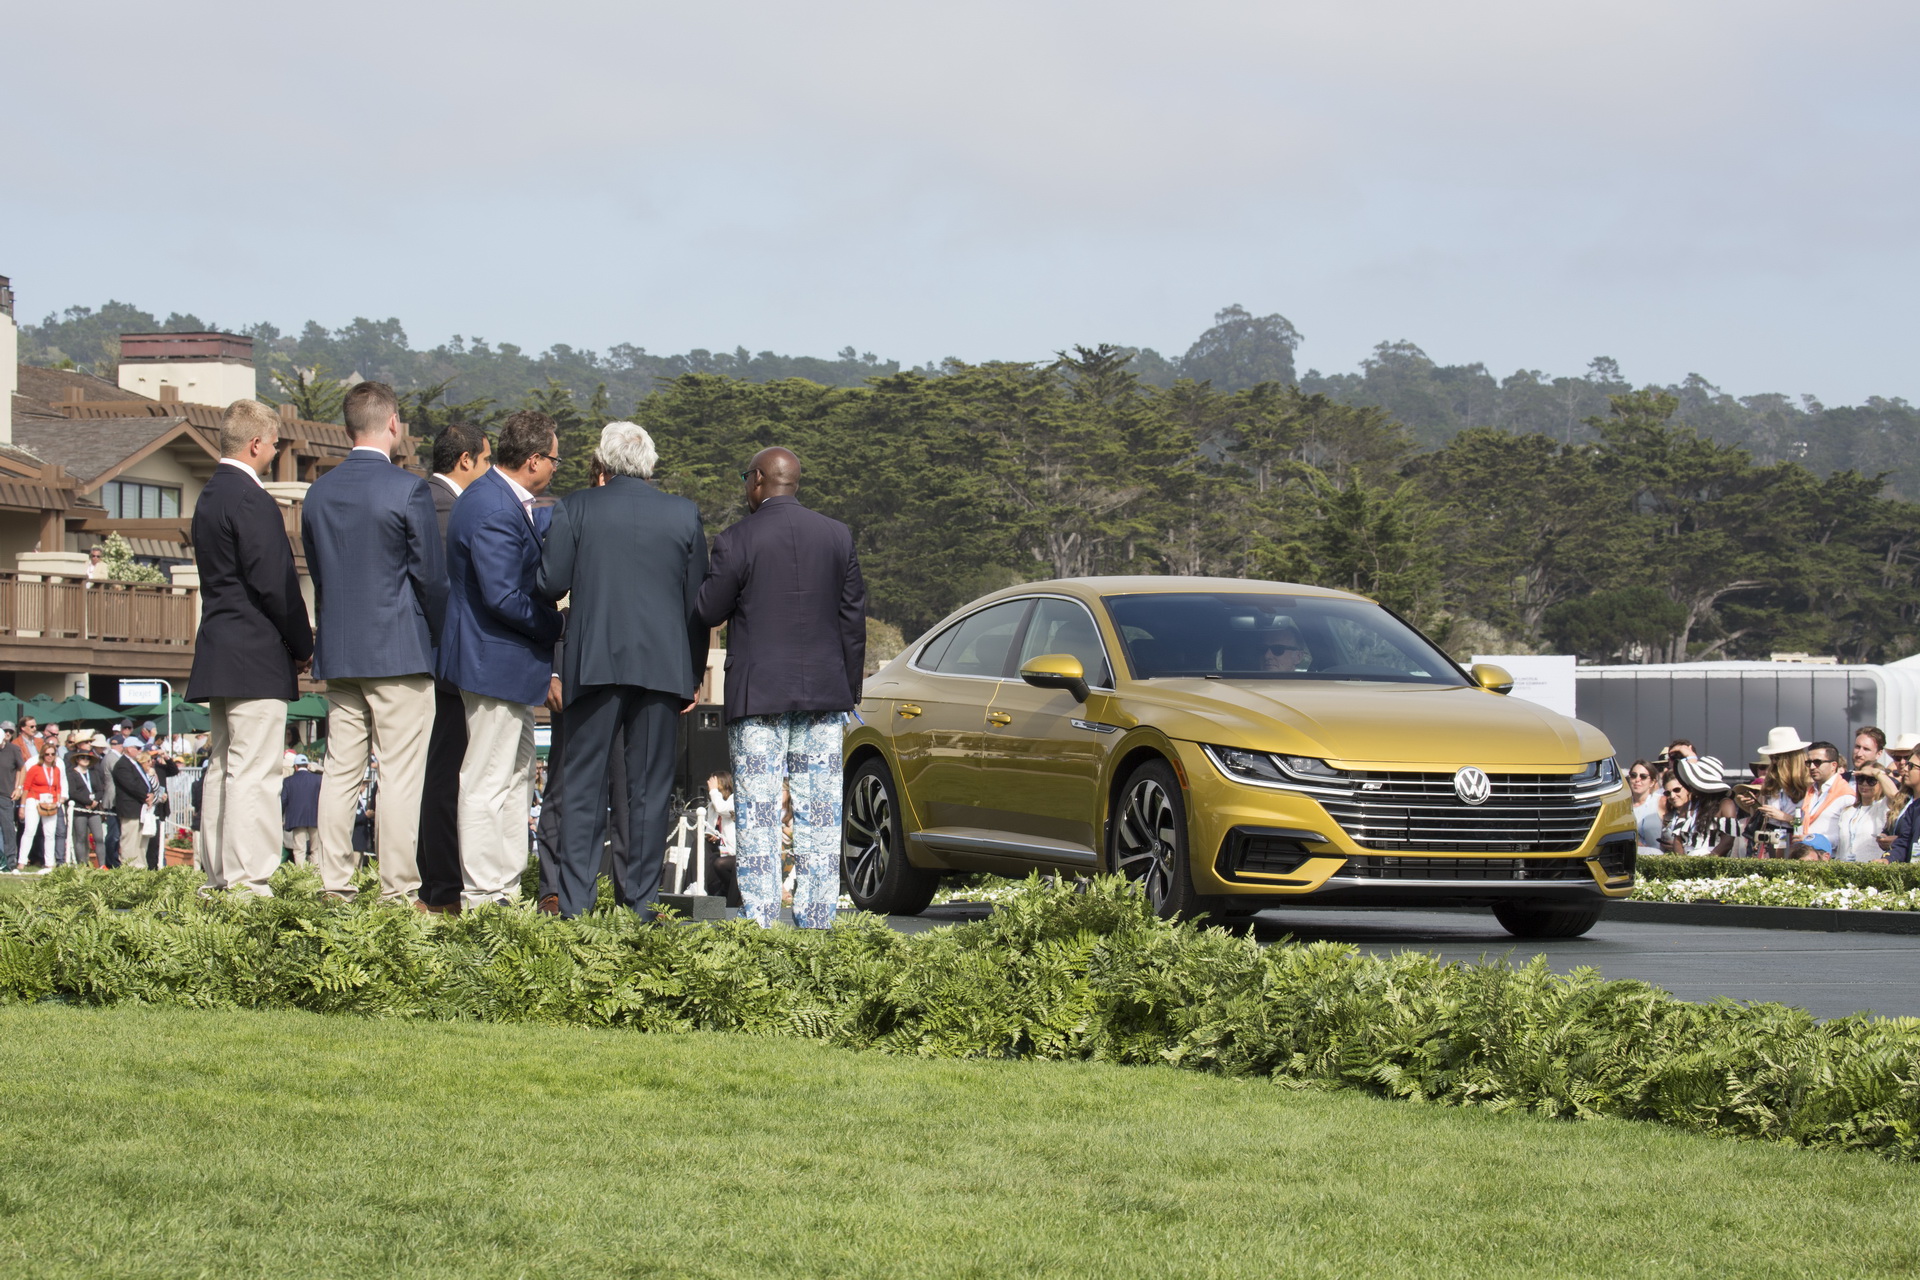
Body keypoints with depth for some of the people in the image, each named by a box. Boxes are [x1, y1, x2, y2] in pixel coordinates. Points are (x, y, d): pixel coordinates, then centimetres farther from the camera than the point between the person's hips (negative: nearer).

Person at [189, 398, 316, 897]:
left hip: (218, 652, 10)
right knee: (254, 772, -10)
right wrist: (303, 645, -5)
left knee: (223, 768, 12)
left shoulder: (211, 496, 16)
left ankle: (218, 877, 15)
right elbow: (272, 584, -18)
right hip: (256, 658, -10)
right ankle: (248, 882, -12)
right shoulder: (251, 500, -14)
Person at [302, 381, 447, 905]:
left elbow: (316, 572, 14)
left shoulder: (320, 491, 8)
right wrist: (439, 640, 7)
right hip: (399, 651, -6)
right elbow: (431, 575, -7)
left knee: (340, 771, 8)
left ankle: (336, 886, 7)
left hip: (337, 652, 6)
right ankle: (398, 890, -5)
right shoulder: (408, 490, -10)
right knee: (403, 776, -4)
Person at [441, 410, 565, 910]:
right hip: (495, 663, -11)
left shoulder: (504, 500, 11)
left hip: (508, 663, 11)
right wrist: (558, 626, -14)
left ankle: (506, 887, 25)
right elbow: (503, 598, -26)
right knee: (487, 784, -4)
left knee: (517, 775, 17)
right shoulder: (495, 512, -22)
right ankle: (481, 897, 2)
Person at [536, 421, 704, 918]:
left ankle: (574, 903, -1)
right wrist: (693, 674, 11)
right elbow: (699, 602, 5)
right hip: (664, 666, 1)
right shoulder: (684, 514, 5)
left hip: (594, 664, -1)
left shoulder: (576, 508, 0)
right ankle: (641, 901, 5)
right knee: (650, 788, 6)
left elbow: (550, 583, -5)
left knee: (582, 784, 3)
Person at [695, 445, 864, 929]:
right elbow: (854, 617, 8)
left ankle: (760, 921, -2)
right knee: (820, 815, 6)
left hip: (758, 694, -3)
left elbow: (708, 612, -4)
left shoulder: (737, 541, -8)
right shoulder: (837, 536, 5)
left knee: (757, 814, 0)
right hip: (824, 691, 3)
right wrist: (850, 689, 14)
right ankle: (816, 920, 6)